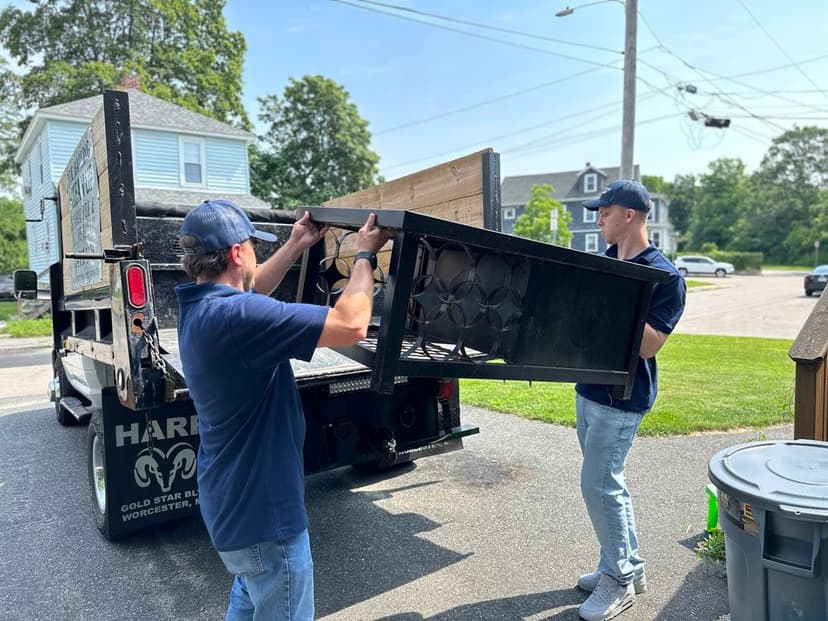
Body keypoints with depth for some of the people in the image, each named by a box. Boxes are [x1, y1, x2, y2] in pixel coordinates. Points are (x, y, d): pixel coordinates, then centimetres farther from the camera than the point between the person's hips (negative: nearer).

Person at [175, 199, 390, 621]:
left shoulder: (200, 305, 0)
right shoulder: (234, 316, -31)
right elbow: (351, 325, -32)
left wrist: (295, 247, 20)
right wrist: (365, 256, -17)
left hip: (235, 500, 10)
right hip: (262, 511, -9)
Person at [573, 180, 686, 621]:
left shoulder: (664, 276, -15)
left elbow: (649, 345, -21)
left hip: (620, 398, -8)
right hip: (589, 387, 8)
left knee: (598, 485, -3)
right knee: (608, 482, 16)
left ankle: (618, 580, 17)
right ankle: (628, 566, 33)